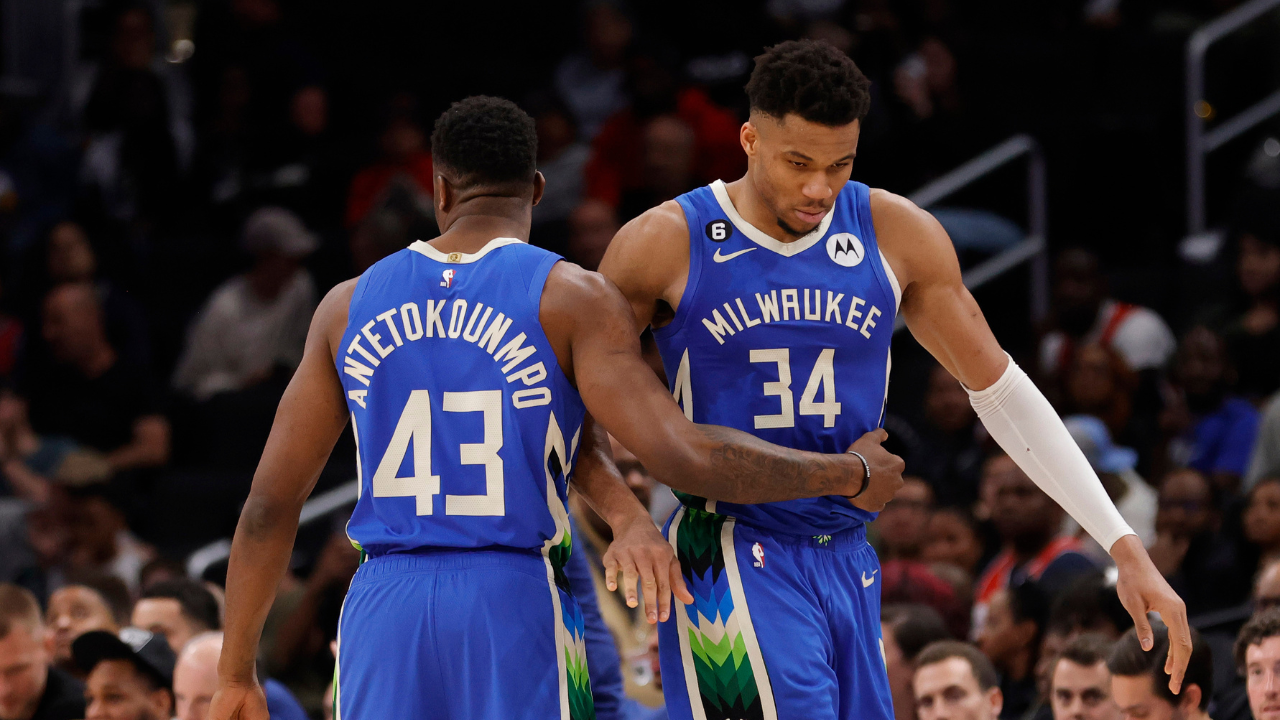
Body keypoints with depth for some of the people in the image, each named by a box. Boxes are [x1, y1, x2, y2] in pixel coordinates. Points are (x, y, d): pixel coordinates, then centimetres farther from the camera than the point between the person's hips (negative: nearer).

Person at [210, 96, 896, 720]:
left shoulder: (350, 306, 10)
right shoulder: (570, 297, -2)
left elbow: (270, 505, 11)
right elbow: (684, 456, -12)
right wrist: (852, 475, 0)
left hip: (383, 610, 3)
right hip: (518, 602, -3)